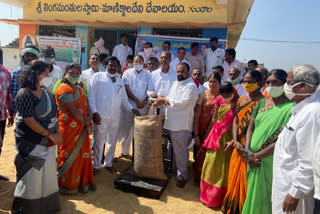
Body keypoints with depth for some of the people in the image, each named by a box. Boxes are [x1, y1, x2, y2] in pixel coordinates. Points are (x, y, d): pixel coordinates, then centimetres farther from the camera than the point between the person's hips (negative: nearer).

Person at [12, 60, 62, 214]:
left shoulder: (46, 92, 7)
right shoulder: (24, 94, -16)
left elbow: (54, 113, 9)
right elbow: (29, 120, -21)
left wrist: (57, 133, -5)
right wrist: (50, 135, -17)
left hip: (47, 143, 7)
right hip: (31, 144, -7)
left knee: (48, 175, 15)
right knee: (32, 178, 3)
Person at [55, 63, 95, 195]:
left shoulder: (79, 89, 16)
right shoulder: (64, 88, -12)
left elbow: (86, 105, 8)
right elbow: (73, 110, -19)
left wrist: (89, 117, -11)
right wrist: (85, 121, -8)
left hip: (82, 128, 8)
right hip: (69, 128, -8)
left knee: (83, 154, 14)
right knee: (70, 156, 4)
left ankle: (82, 182, 29)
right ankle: (66, 185, 22)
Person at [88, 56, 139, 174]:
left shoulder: (119, 81, 16)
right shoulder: (98, 76, 2)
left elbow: (124, 98, 16)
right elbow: (91, 95, -3)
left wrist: (131, 108, 0)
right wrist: (94, 112, -11)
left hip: (115, 116, 5)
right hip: (101, 115, -4)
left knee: (112, 141, 13)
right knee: (99, 141, 4)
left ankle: (108, 163, 29)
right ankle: (96, 165, 20)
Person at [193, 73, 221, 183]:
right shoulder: (202, 95, -2)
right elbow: (196, 116, -4)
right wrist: (196, 135, -8)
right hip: (203, 131, -1)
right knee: (201, 155, 8)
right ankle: (200, 179, 31)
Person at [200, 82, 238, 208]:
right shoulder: (219, 99, -2)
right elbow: (214, 119, 6)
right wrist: (208, 135, 9)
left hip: (228, 138, -3)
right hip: (215, 136, 4)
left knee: (224, 168, 7)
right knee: (211, 165, 12)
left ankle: (218, 198, 26)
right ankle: (208, 194, 31)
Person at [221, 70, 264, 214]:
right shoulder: (241, 100, 9)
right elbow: (235, 121, 6)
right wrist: (235, 141, -6)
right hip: (239, 146, 6)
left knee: (246, 180, 4)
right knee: (234, 177, 16)